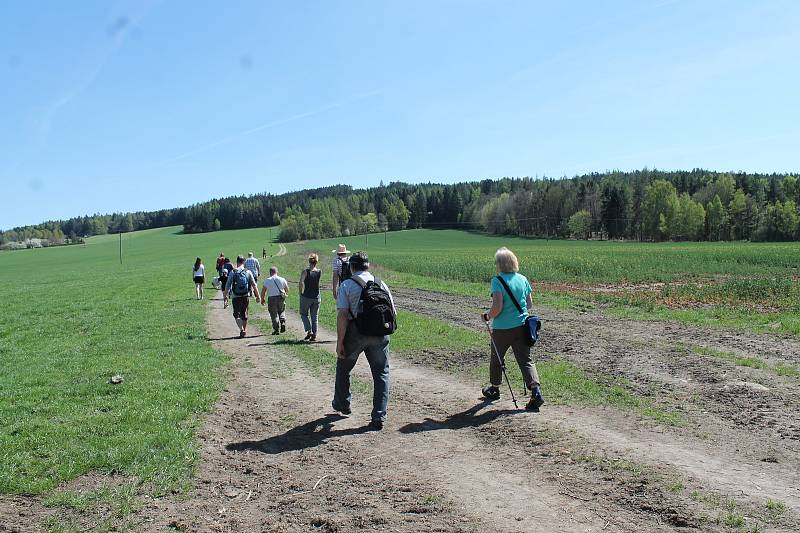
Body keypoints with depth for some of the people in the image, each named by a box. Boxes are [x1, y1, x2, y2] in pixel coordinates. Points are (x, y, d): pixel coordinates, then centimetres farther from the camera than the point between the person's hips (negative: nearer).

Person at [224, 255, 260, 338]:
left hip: (236, 297, -2)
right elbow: (254, 285, 0)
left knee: (237, 314, 5)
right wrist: (257, 296, 6)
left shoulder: (232, 272, -4)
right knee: (244, 314, 15)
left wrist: (225, 297, 2)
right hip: (246, 296, 2)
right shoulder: (248, 272, 0)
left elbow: (227, 286, -4)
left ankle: (241, 329, -16)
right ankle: (245, 330, 22)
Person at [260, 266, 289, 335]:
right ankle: (283, 324, 4)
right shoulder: (282, 279, 1)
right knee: (281, 312, 23)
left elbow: (263, 291, -3)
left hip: (271, 299, -2)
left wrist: (262, 299, 11)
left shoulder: (267, 280, -4)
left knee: (274, 315, 5)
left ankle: (277, 330, 3)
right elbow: (287, 290, 8)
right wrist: (285, 293, 29)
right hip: (281, 298, 2)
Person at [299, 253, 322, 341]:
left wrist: (301, 293, -11)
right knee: (315, 316, 11)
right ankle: (314, 335, 10)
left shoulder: (305, 271, -11)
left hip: (306, 297, -3)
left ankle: (309, 331, -2)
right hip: (316, 297, 3)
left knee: (304, 314, 14)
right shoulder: (319, 272, 0)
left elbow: (301, 282, -23)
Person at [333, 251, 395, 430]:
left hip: (355, 333, -2)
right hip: (380, 335, 2)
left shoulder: (346, 285, -4)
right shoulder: (381, 284, 7)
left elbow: (342, 316, -12)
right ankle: (379, 417, 4)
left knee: (343, 368, 22)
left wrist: (339, 342, -9)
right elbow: (393, 312, 7)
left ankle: (342, 404, 40)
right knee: (381, 373, 10)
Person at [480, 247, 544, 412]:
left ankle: (494, 389, 35)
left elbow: (497, 307, -21)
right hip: (522, 326, 4)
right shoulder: (523, 279, 4)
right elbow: (530, 304, 8)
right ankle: (536, 391, -11)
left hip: (502, 328, -4)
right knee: (526, 360, 5)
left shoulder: (497, 281, -14)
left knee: (496, 359, 18)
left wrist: (488, 317, -4)